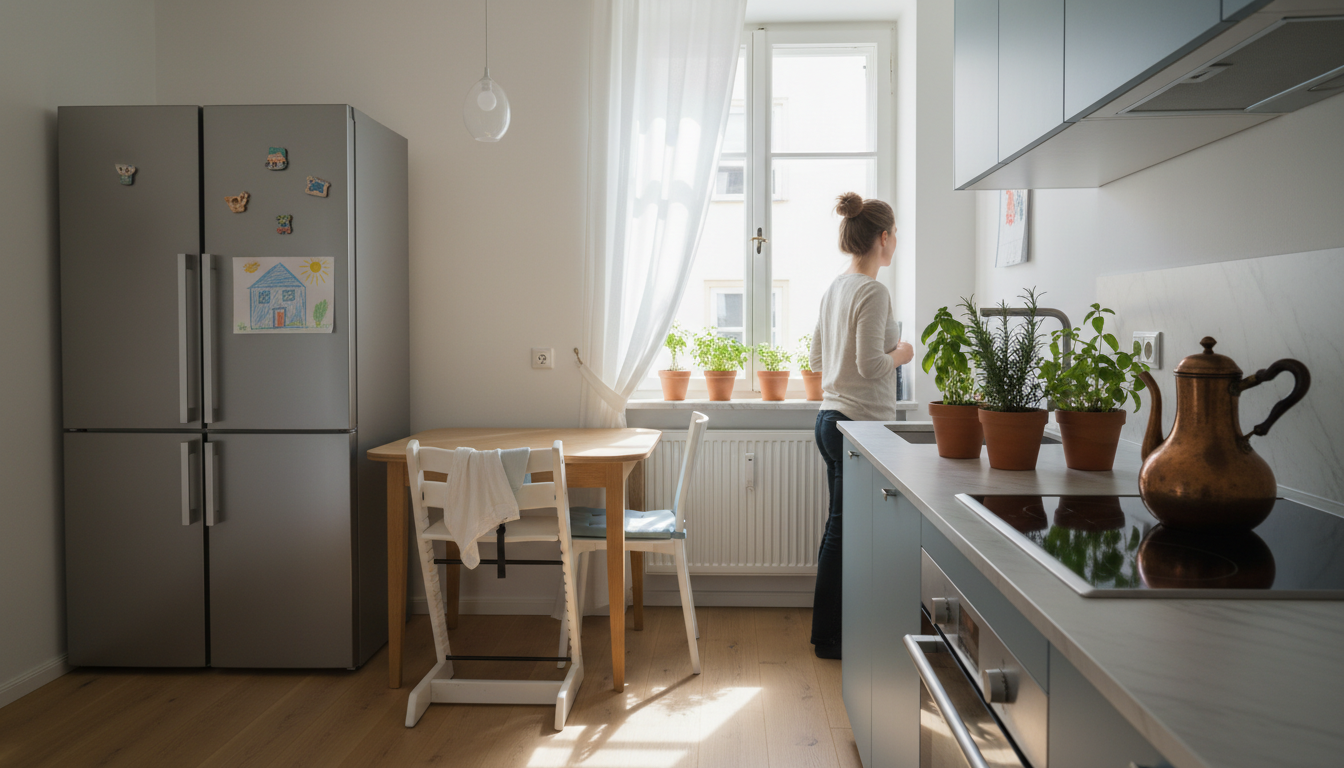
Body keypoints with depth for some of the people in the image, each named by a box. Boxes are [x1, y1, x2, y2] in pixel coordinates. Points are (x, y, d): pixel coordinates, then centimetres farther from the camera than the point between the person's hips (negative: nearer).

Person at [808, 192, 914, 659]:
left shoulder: (835, 289, 13)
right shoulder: (873, 292, -15)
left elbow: (817, 359, 18)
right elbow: (871, 365, -21)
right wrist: (900, 355, -2)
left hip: (832, 418, 10)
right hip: (861, 423, -10)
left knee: (840, 530, 15)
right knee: (846, 532, 0)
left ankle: (829, 631, 25)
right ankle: (830, 638, 10)